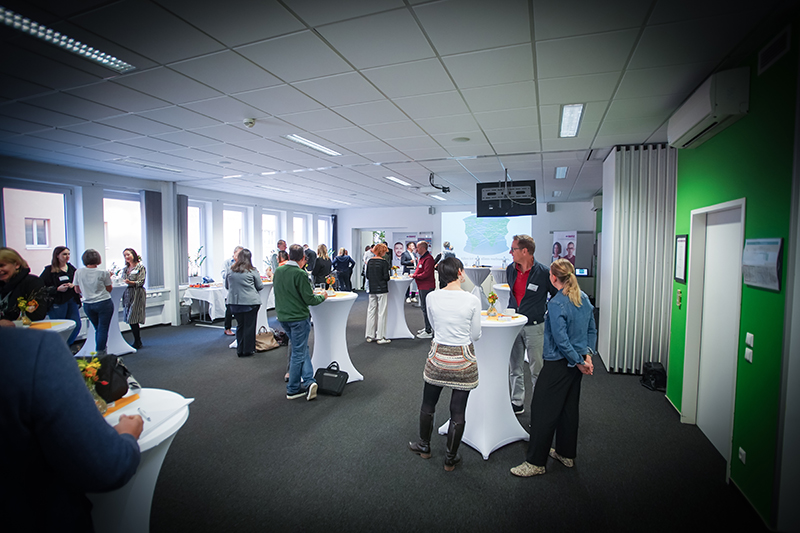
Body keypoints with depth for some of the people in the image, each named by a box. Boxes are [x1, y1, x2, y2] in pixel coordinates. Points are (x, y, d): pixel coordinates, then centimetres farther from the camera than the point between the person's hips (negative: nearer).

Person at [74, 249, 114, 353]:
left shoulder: (78, 272, -2)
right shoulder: (103, 273, -11)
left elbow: (77, 290, 8)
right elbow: (109, 289, -1)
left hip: (87, 305, 4)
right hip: (104, 303, -4)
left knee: (98, 329, 16)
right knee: (103, 329, 2)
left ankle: (99, 351, 20)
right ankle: (100, 352, 2)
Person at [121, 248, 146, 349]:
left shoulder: (141, 267, -3)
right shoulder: (125, 269, 17)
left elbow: (141, 282, -10)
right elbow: (123, 281, 19)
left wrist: (130, 282, -25)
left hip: (137, 294, -7)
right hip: (127, 294, 7)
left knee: (133, 319, -9)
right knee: (129, 318, 6)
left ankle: (137, 343, 0)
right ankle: (138, 341, 16)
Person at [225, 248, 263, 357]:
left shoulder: (231, 270, 1)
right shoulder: (252, 271, -7)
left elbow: (227, 286, 13)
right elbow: (260, 286, 0)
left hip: (234, 302, 3)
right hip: (250, 302, -3)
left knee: (240, 325, 15)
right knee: (249, 326, 6)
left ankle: (240, 350, 22)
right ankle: (248, 350, 14)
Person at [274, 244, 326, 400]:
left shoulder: (278, 271, 4)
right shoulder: (300, 274, -18)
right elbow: (309, 299, -16)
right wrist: (322, 296, 3)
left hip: (282, 317, 7)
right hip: (298, 318, -7)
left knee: (301, 349, 16)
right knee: (298, 353, 5)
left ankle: (308, 380, 9)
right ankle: (293, 390, 14)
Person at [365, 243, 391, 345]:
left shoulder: (370, 261, 6)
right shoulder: (384, 262, -11)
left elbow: (367, 276, 9)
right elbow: (386, 277, -14)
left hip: (372, 290, 6)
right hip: (382, 289, -6)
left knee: (371, 311, 11)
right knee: (382, 312, 0)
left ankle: (370, 336, 17)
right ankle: (381, 337, 3)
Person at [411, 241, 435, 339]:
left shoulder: (428, 258, -18)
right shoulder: (422, 257, 15)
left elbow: (426, 274, -25)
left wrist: (415, 276, -15)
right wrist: (414, 275, 7)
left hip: (426, 287, -11)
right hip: (422, 286, 11)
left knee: (426, 308, -7)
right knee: (424, 307, 19)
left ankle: (428, 332, 0)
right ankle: (426, 328, 31)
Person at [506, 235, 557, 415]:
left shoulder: (543, 272, -13)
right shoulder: (510, 270, 4)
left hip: (534, 327, -5)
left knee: (537, 369, 5)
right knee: (514, 368, 12)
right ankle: (517, 403, 26)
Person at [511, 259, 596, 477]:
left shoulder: (556, 303, -21)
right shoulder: (584, 298, 4)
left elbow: (561, 340, -22)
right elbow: (592, 330, 10)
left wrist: (579, 362, -11)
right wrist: (587, 355, 6)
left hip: (559, 364, -9)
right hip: (576, 363, 9)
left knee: (543, 410, 0)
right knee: (568, 408, 20)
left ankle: (536, 463, 9)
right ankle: (566, 454, 35)